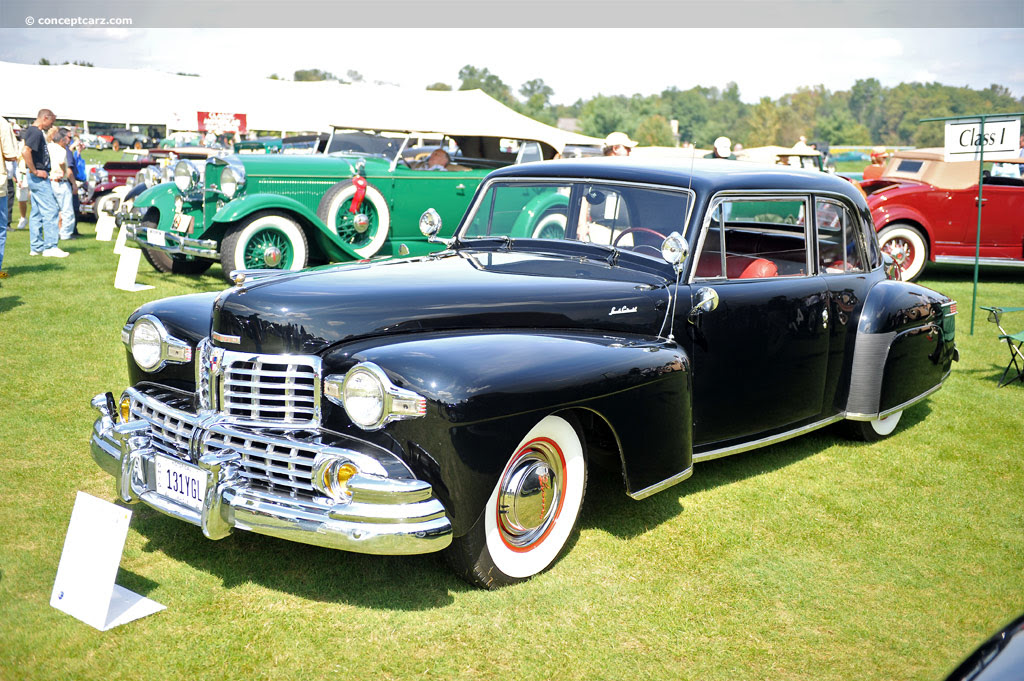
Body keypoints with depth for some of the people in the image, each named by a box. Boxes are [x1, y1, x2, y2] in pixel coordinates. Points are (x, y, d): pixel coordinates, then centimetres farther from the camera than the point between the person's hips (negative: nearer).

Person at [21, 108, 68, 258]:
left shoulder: (31, 131, 16)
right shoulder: (36, 132, -16)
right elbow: (25, 152, -28)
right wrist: (35, 171, -21)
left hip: (37, 178, 11)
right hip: (39, 178, -11)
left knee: (37, 213, 12)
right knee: (50, 211, -9)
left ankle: (36, 247, 15)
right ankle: (50, 247, -8)